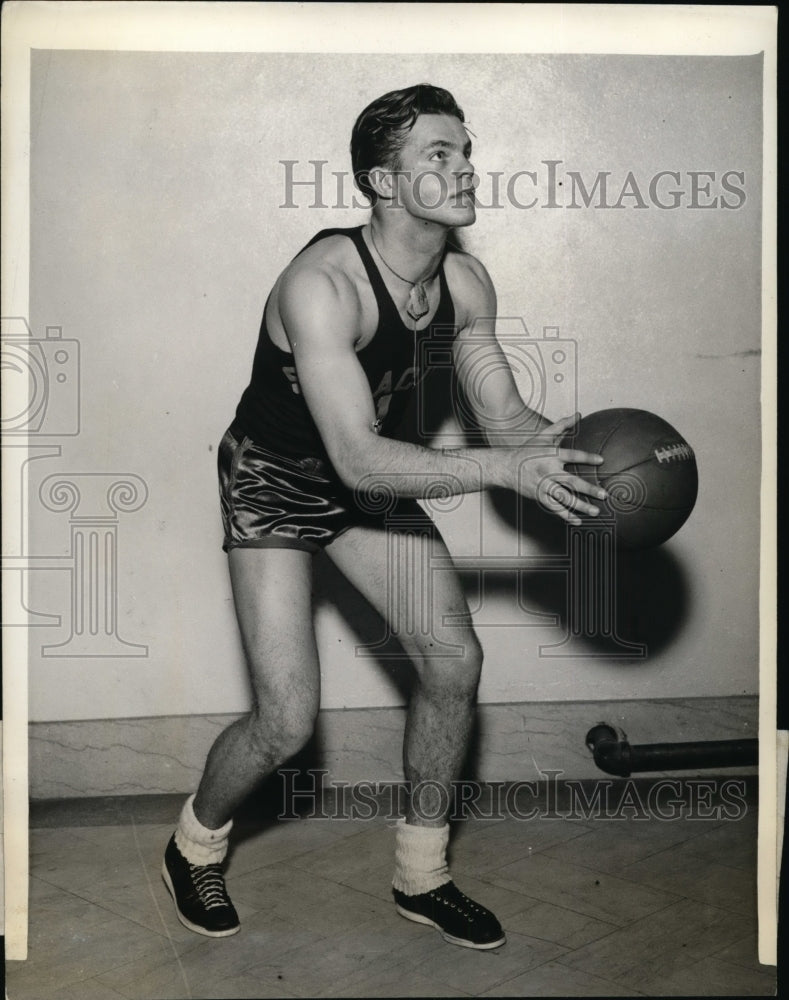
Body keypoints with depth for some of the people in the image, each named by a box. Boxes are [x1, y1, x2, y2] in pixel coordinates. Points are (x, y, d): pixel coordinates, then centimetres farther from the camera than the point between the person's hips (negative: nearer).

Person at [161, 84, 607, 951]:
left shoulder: (465, 284, -9)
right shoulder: (322, 283, -32)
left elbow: (504, 417, -3)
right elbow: (358, 455, -38)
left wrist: (559, 447, -25)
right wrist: (508, 469, -43)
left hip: (370, 478, 7)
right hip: (274, 481, -6)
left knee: (454, 659, -4)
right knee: (288, 722, -12)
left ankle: (420, 877, 17)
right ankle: (193, 847, 22)